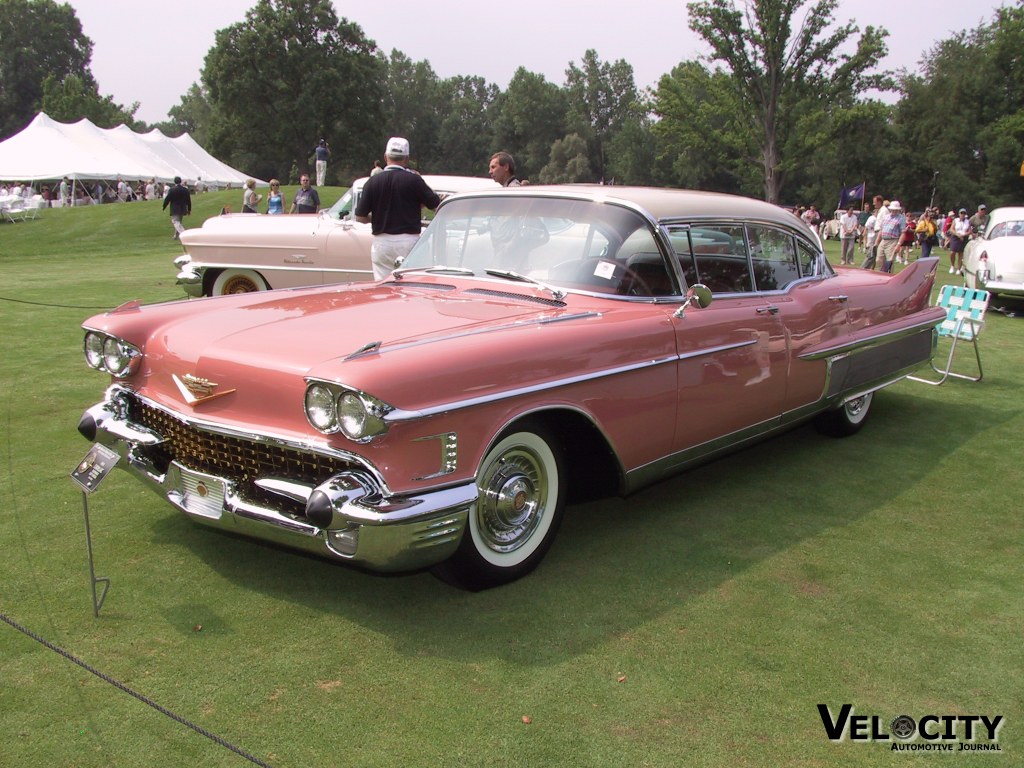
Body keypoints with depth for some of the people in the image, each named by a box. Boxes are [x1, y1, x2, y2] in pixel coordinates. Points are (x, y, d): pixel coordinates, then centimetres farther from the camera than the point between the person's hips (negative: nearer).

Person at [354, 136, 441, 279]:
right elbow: (436, 205, 1)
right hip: (408, 240, -2)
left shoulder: (373, 182, 0)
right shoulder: (413, 179, -7)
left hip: (381, 242, 2)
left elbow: (360, 217, 1)